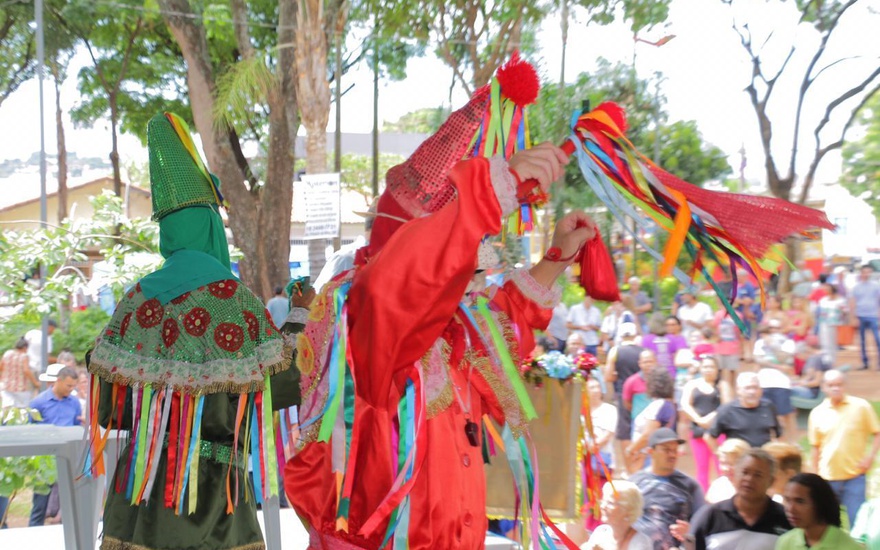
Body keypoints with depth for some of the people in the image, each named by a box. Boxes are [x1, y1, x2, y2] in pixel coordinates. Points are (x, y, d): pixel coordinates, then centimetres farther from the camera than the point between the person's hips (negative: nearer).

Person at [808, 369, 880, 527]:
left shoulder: (861, 406, -3)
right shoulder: (817, 413, 3)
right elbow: (815, 447, 8)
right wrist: (816, 476, 8)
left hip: (855, 476, -2)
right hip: (827, 478, 2)